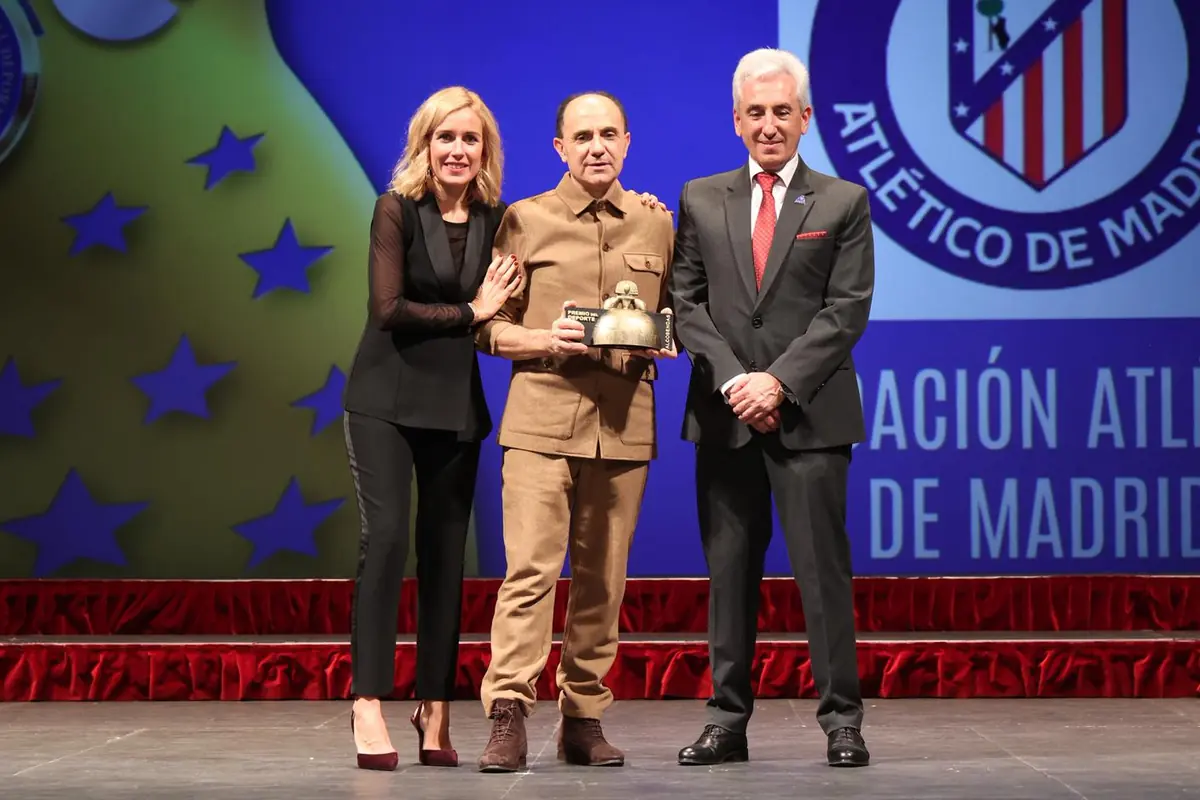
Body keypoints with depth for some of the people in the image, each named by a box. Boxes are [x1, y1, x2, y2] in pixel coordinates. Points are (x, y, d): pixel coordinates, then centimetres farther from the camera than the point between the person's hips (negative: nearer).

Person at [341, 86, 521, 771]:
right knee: (386, 535, -13)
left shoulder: (497, 220, 5)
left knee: (445, 550, 5)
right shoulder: (398, 208, -5)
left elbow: (502, 315, 7)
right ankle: (369, 703, -11)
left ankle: (436, 709, 11)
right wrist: (469, 313, -9)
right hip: (387, 398, -3)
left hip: (456, 402, 4)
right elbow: (389, 309, -12)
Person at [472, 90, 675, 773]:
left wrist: (664, 342, -2)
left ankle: (585, 720, 11)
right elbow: (492, 330, 6)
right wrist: (546, 339, -12)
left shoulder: (656, 224, 13)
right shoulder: (524, 220, 6)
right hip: (542, 416, -2)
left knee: (603, 578, 4)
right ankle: (508, 716, -12)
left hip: (624, 423, 3)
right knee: (530, 566, -11)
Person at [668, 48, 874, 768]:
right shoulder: (702, 200, 11)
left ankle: (842, 720, 4)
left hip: (809, 415, -2)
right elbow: (687, 302, 6)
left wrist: (779, 382, -12)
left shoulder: (843, 203, 5)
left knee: (823, 568, -3)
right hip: (725, 415, 2)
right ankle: (728, 721, 11)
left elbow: (847, 309, -3)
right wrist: (733, 380, -8)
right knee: (729, 572, 5)